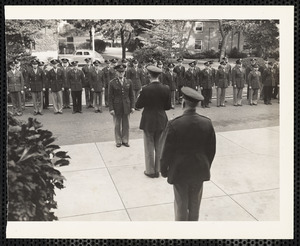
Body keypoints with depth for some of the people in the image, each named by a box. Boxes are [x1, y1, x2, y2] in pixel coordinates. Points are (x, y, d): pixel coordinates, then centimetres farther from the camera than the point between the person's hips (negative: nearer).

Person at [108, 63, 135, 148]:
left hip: (126, 106, 2)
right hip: (116, 107, -2)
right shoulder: (112, 83, -4)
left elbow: (131, 95, 6)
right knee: (117, 125, 8)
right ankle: (118, 141, 21)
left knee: (126, 125, 9)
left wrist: (132, 106, 1)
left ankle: (125, 140, 22)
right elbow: (110, 97, -4)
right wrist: (111, 108, -9)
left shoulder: (129, 82, 3)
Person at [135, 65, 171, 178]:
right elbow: (168, 106, 0)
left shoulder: (146, 89, -16)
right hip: (161, 121, 3)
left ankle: (150, 171, 18)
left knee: (149, 148, 9)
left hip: (148, 122, -3)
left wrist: (140, 96, 9)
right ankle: (157, 170, 25)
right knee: (159, 147, 15)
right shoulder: (166, 89, -6)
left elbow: (138, 105, -8)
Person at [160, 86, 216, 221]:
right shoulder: (207, 123, -8)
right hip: (200, 171, 3)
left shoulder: (174, 124, -20)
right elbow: (211, 150, 2)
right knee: (195, 205, 19)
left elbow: (167, 151, -13)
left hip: (179, 171, -3)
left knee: (181, 206, 12)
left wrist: (164, 170, 3)